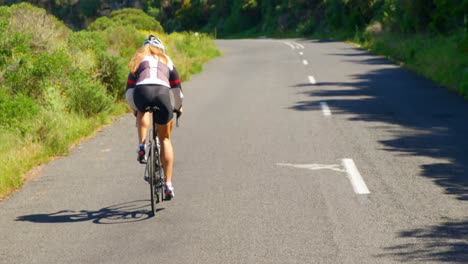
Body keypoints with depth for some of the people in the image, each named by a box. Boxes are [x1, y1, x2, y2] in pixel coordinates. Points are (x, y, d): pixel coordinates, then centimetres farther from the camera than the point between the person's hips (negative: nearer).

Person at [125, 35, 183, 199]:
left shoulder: (138, 60, 31)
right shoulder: (166, 61, 33)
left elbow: (129, 88, 30)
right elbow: (176, 86, 35)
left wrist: (135, 110, 44)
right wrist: (178, 107, 51)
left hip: (142, 92, 0)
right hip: (163, 92, 0)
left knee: (142, 111, 38)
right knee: (165, 139, 15)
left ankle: (142, 146, 14)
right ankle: (168, 184, 12)